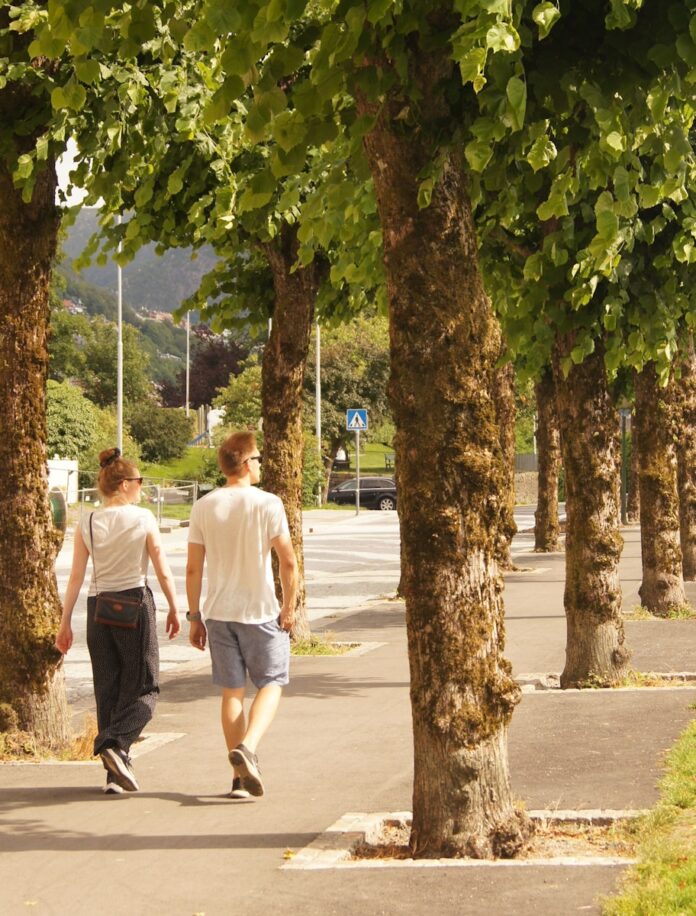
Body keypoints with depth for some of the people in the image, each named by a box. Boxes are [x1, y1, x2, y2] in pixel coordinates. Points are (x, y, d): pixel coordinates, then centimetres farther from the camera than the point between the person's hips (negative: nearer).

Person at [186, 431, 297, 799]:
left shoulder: (203, 507, 1)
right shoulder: (267, 504, -8)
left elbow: (193, 568, 1)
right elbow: (288, 562, -11)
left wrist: (194, 616, 9)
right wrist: (289, 608, -1)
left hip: (218, 613, 3)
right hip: (260, 611, -3)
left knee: (231, 691, 10)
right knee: (270, 685, 9)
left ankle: (240, 776, 11)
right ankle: (247, 747, -15)